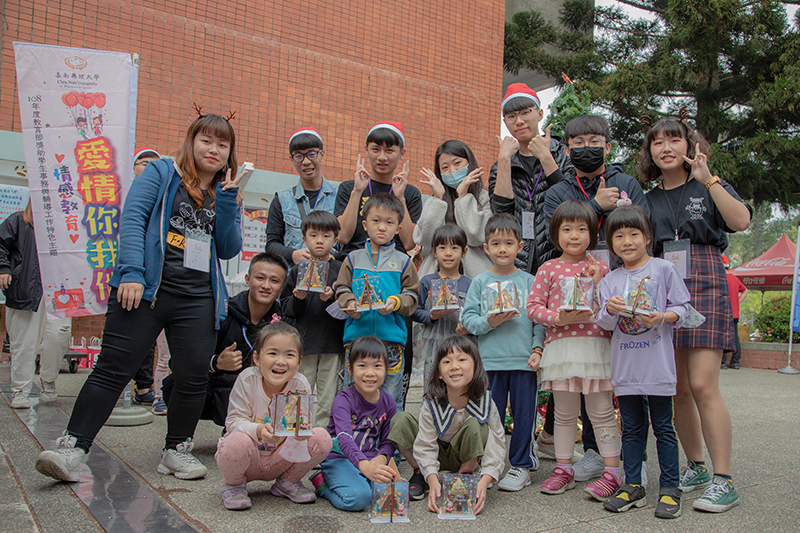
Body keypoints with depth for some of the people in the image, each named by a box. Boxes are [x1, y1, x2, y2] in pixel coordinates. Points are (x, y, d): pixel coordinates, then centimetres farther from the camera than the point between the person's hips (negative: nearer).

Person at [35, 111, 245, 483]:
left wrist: (227, 202, 0)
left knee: (193, 378, 2)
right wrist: (131, 271, -17)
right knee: (112, 369, -4)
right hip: (147, 289, -4)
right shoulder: (160, 174, 6)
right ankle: (72, 448, 4)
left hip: (197, 300, 4)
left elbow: (228, 250, 11)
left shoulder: (226, 194, 19)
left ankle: (176, 450, 18)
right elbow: (132, 218, -5)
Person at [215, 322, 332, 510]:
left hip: (279, 461, 2)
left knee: (322, 438, -19)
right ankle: (234, 485, 0)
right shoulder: (247, 379, -19)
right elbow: (234, 421, -18)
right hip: (248, 461, -2)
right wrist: (258, 431, -39)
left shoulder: (300, 385, -13)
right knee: (239, 440, -37)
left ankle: (288, 482, 9)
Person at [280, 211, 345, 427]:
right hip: (304, 343, 1)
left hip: (332, 345, -1)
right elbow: (286, 310, 8)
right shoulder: (297, 271, 8)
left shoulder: (340, 270, 3)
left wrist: (332, 298, -19)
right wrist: (297, 299, -12)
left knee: (327, 400, 4)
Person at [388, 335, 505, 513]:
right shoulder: (431, 403, -23)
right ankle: (419, 474, -3)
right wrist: (433, 480, -38)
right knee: (400, 420, -21)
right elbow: (426, 446, -23)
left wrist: (484, 482, -38)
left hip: (467, 456, 0)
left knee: (475, 425, -32)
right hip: (437, 457, 0)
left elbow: (496, 445, -24)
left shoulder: (485, 402, -23)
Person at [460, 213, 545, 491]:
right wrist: (488, 322, -14)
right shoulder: (480, 282, 5)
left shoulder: (529, 281, 5)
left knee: (524, 414, 6)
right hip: (489, 361, 0)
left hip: (524, 361, 0)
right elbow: (467, 318, 3)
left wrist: (537, 349, -5)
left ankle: (521, 464, 22)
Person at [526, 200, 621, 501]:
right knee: (565, 413, 10)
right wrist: (558, 318, -14)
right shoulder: (549, 269, 6)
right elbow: (533, 306, 2)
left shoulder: (600, 268, 9)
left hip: (595, 345, 0)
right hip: (560, 348, 0)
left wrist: (598, 282, -8)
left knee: (602, 412, 3)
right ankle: (564, 469, 21)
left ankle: (612, 473, 12)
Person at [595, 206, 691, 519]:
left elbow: (682, 307, 0)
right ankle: (632, 487, 20)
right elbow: (603, 324, 4)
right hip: (624, 367, 3)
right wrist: (610, 310, -17)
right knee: (632, 427, 11)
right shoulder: (610, 280, 8)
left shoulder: (664, 270, -1)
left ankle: (670, 489, 15)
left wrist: (662, 317, -18)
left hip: (657, 364, -3)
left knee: (663, 426, 5)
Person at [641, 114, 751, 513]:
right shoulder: (648, 200, 17)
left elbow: (740, 221, -11)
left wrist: (708, 180, -17)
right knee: (676, 388, 4)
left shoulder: (708, 187, 7)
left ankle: (723, 481, -6)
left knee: (702, 385, -13)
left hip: (703, 281, -4)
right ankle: (696, 467, 19)